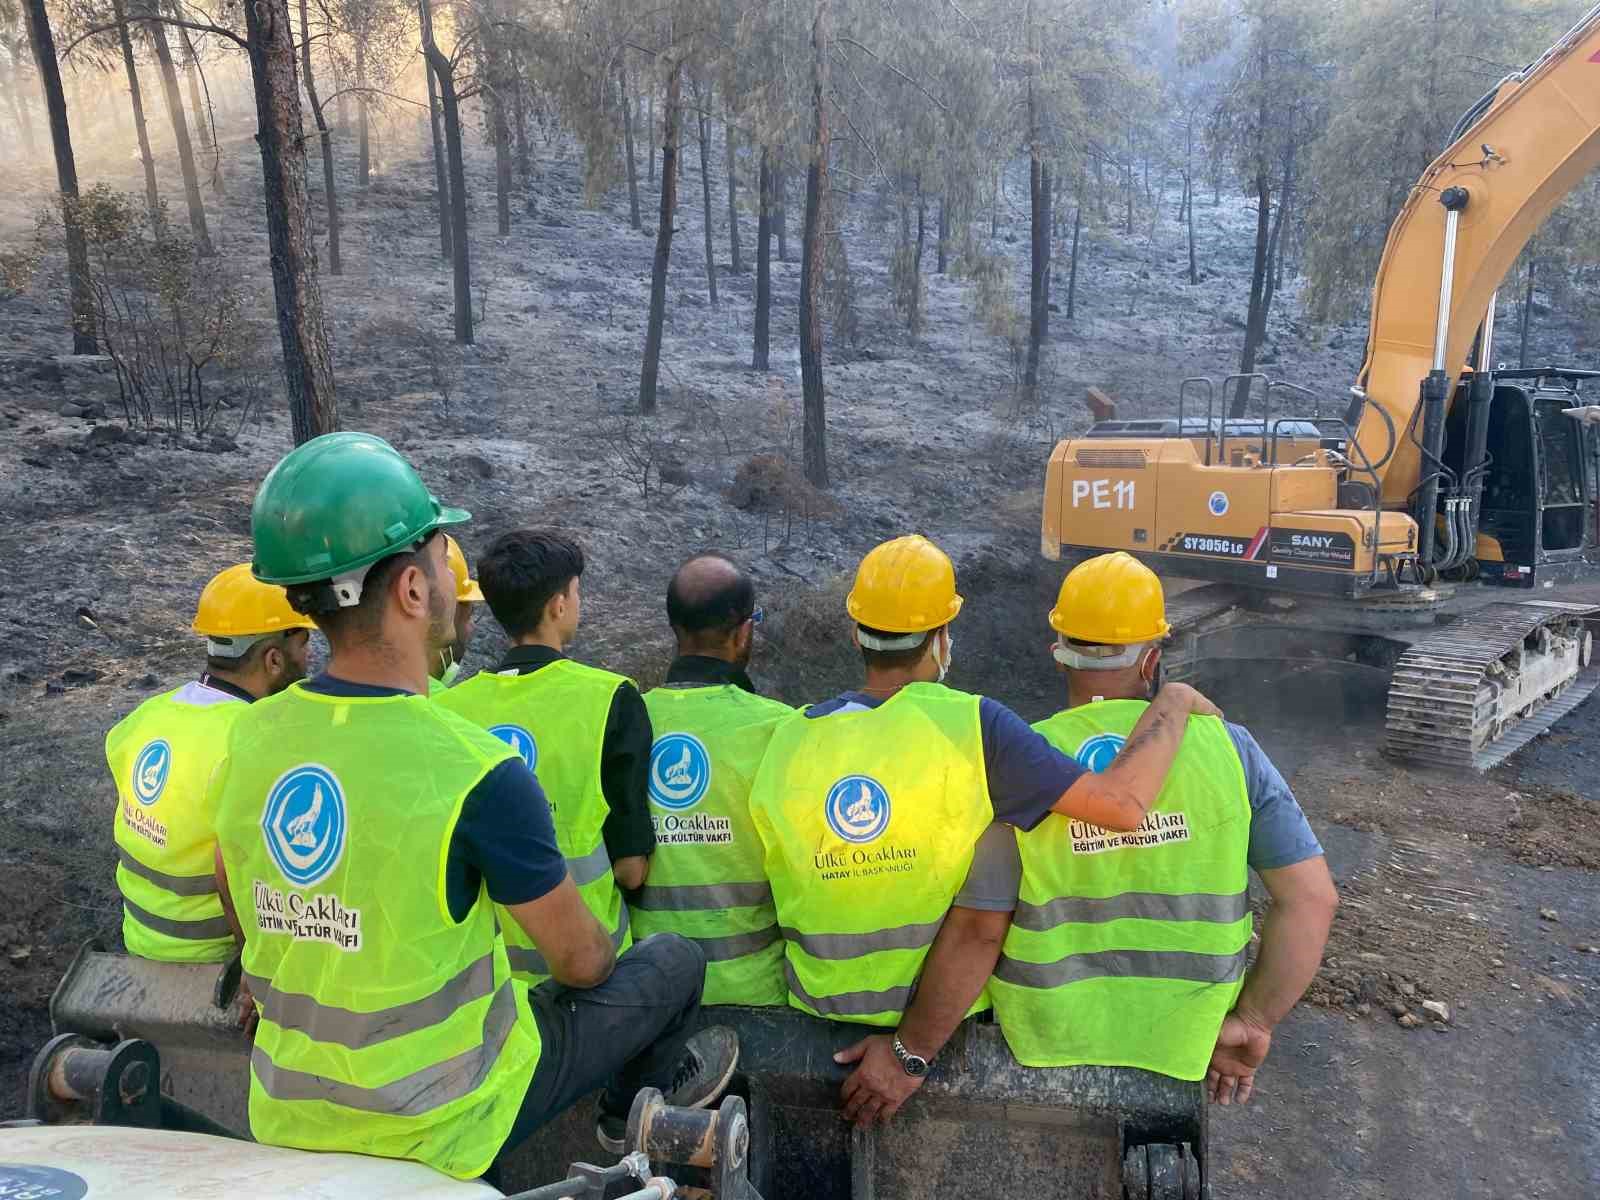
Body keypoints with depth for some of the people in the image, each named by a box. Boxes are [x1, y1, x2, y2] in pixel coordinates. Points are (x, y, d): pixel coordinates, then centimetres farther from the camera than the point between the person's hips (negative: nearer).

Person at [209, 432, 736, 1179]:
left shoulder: (250, 737, -8)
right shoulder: (474, 772, -27)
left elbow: (252, 927, 7)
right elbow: (578, 960, -13)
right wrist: (593, 963, 10)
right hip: (433, 1129, -6)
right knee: (674, 961, 12)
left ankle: (635, 1089, 48)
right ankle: (642, 1093, 42)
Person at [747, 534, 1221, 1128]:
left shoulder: (788, 741, -10)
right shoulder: (973, 728, -20)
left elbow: (785, 908, -2)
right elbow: (1121, 803, -24)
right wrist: (1172, 705, -8)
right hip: (958, 1000, -3)